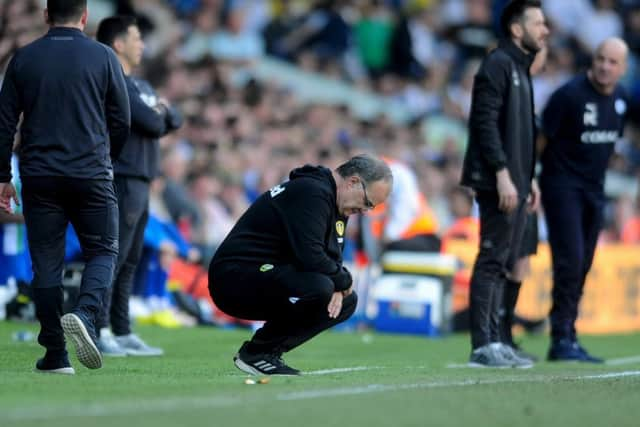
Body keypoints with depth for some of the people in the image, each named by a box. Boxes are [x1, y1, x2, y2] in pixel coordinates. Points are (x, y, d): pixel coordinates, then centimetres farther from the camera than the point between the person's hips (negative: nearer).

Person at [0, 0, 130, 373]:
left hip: (39, 177, 1)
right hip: (92, 175, -1)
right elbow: (122, 121, 4)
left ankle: (55, 355, 6)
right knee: (103, 251, 10)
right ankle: (85, 314, -17)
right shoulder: (103, 57, 1)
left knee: (46, 263, 6)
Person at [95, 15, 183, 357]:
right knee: (113, 258, -13)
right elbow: (151, 124, -17)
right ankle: (99, 332, -16)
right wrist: (157, 115, 5)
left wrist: (163, 111, -3)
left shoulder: (140, 86, 22)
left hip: (140, 184, 10)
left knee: (128, 262, 11)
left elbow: (174, 121, 18)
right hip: (121, 181, -10)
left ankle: (122, 333, 15)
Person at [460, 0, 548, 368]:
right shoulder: (498, 64, -10)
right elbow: (486, 123, -18)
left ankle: (494, 341, 14)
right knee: (492, 261, -10)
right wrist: (502, 174, -23)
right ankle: (483, 346, -10)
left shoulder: (521, 68, 20)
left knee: (505, 264, 10)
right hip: (497, 183, -10)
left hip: (515, 184, 10)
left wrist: (529, 176, 20)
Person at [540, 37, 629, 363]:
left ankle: (568, 339, 13)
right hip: (563, 186, -7)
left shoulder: (620, 98, 6)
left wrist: (597, 175, 17)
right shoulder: (570, 95, -15)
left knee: (582, 266, 7)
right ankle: (562, 339, -11)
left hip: (594, 188, 7)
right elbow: (542, 138, -11)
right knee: (570, 261, -14)